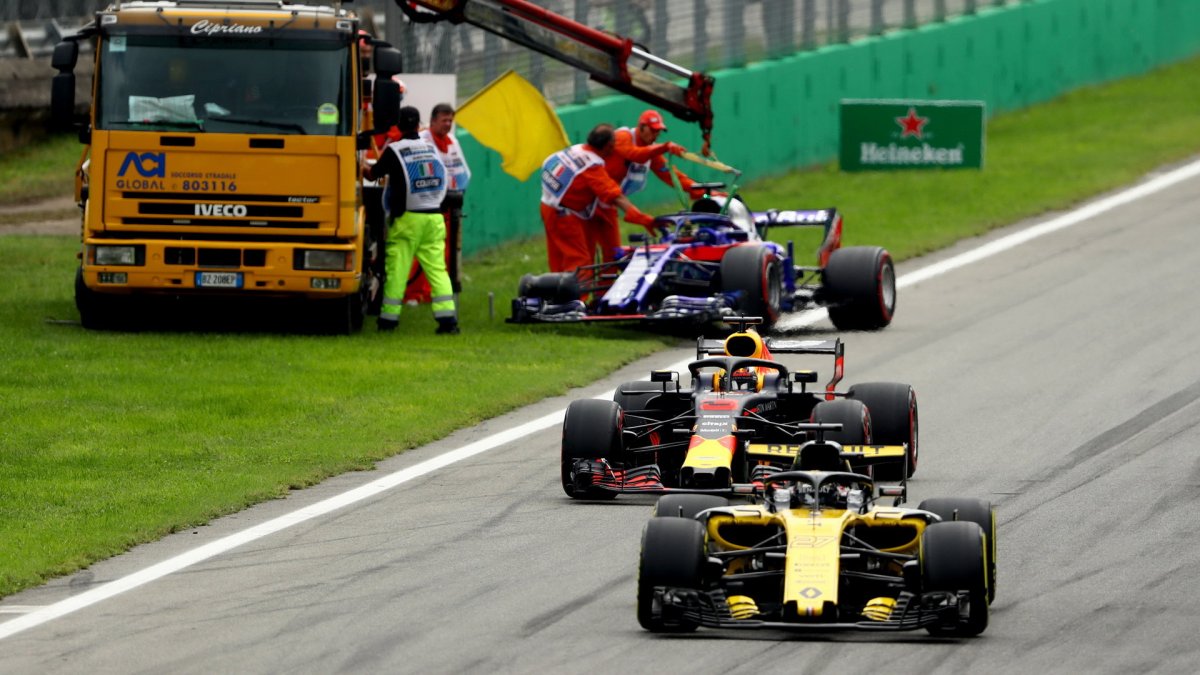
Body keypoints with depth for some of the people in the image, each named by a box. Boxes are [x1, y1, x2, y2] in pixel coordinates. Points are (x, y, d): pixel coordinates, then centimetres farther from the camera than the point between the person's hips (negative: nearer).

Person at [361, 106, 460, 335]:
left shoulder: (394, 151, -5)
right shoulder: (431, 149, 10)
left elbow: (372, 174, 5)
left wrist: (362, 165, 30)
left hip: (407, 218, -4)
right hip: (434, 217, 4)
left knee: (397, 268, 2)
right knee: (437, 268, 2)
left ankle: (389, 318, 3)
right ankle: (447, 317, -8)